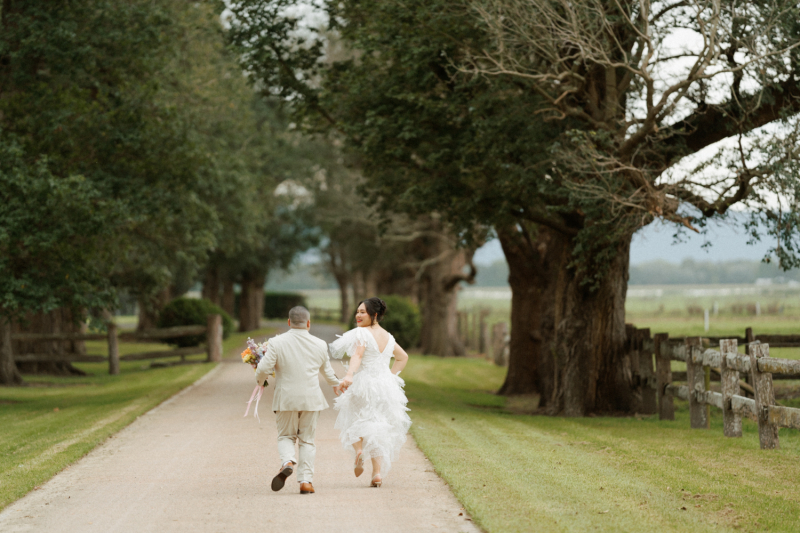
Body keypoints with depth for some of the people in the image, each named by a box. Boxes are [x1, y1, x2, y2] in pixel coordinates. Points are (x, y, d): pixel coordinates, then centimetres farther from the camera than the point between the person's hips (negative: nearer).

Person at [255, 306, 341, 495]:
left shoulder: (277, 343, -8)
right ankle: (305, 481, 3)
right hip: (311, 398, 1)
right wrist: (336, 384, 36)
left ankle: (287, 462, -15)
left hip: (286, 399, -1)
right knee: (307, 440, 10)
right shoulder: (320, 345, 1)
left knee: (286, 436, 14)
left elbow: (264, 368, -12)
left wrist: (260, 380, 12)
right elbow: (327, 370, 15)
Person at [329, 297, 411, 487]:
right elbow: (403, 357, 27)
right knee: (380, 429, 10)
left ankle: (358, 449, -13)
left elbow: (357, 355, -26)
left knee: (353, 422, 15)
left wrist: (349, 375, -39)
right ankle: (378, 472, -1)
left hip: (364, 385, -6)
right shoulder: (388, 336, 14)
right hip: (386, 386, 6)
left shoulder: (362, 333, -9)